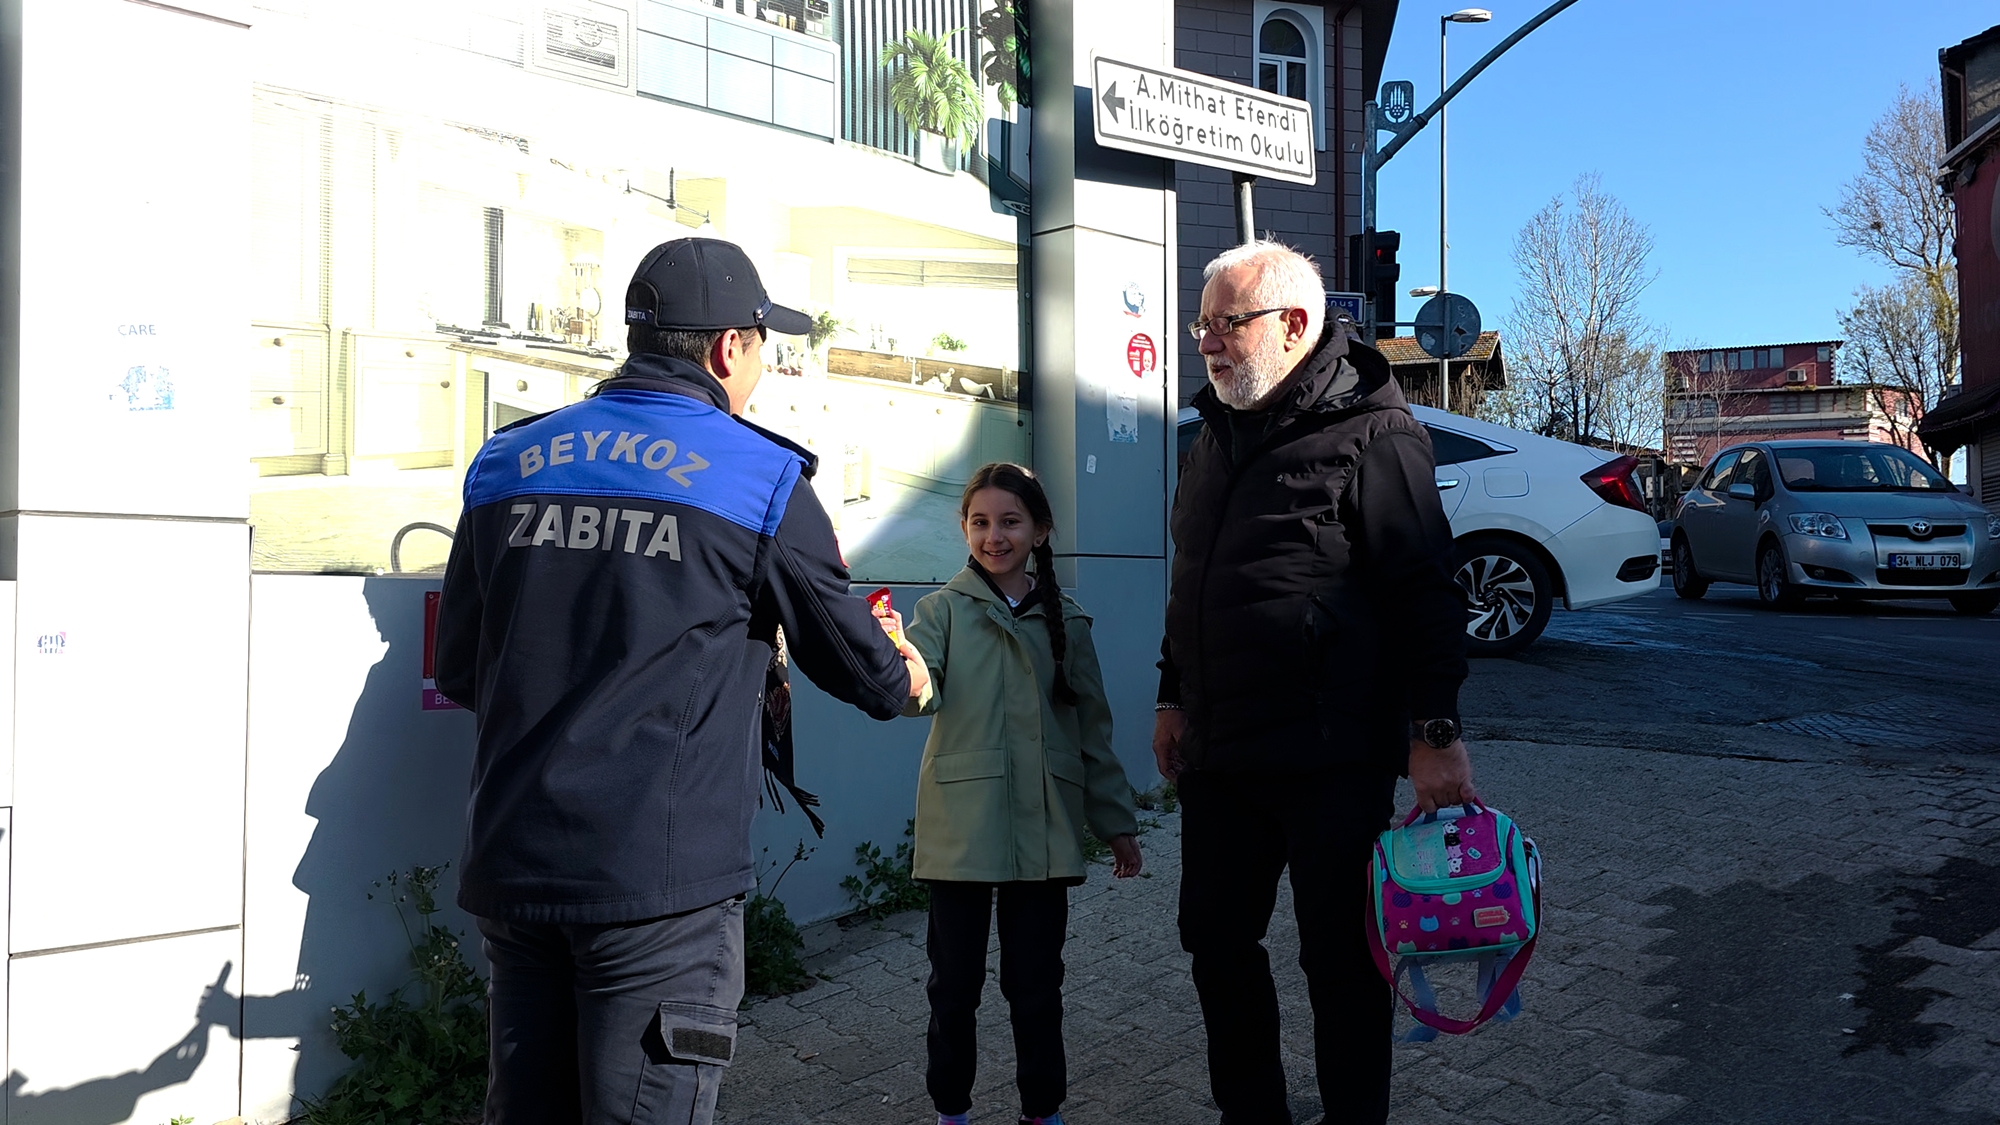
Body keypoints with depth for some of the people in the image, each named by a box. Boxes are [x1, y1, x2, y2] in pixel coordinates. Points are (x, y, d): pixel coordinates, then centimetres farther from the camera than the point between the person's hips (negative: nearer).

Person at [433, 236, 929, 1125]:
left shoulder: (506, 463, 8)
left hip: (509, 867, 5)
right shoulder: (763, 479, -5)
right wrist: (903, 680, 29)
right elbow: (850, 653, 6)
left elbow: (459, 672, 14)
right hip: (658, 880, -5)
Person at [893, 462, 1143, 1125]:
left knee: (1036, 982, 10)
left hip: (1044, 830, 2)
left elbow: (1092, 729, 13)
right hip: (962, 828, -2)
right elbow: (916, 685, -18)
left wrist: (1117, 821, 13)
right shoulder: (943, 610, 0)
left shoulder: (1066, 621, 9)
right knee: (955, 982, 6)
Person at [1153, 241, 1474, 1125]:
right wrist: (1174, 697, 20)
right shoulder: (1218, 434, 14)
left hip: (1332, 758, -7)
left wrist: (1435, 731, -16)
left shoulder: (1370, 436, -10)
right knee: (1215, 937, 15)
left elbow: (1425, 595, -12)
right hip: (1219, 754, 8)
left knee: (1339, 955, 5)